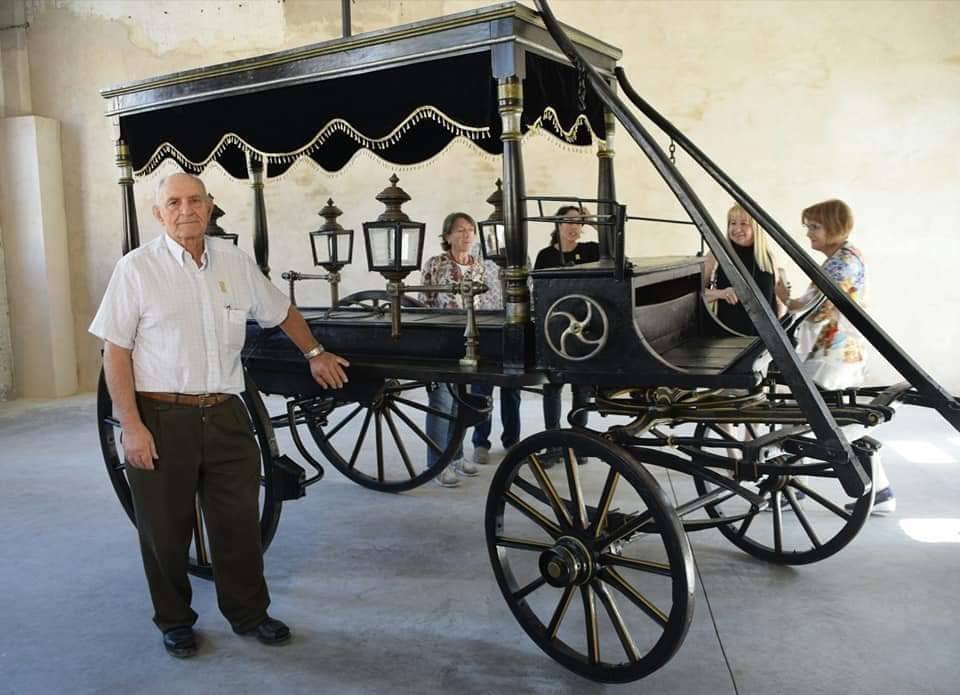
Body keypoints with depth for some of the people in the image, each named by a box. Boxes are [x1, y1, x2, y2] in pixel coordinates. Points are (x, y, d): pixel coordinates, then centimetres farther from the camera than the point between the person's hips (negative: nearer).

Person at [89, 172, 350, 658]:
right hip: (161, 419, -3)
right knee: (166, 528, 10)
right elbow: (115, 352, -6)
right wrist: (131, 426, -12)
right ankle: (174, 621, 30)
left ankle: (248, 612, 28)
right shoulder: (137, 268, -4)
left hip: (225, 416, 3)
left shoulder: (235, 261, 7)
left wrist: (314, 354, 27)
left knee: (239, 522, 10)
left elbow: (281, 312, 23)